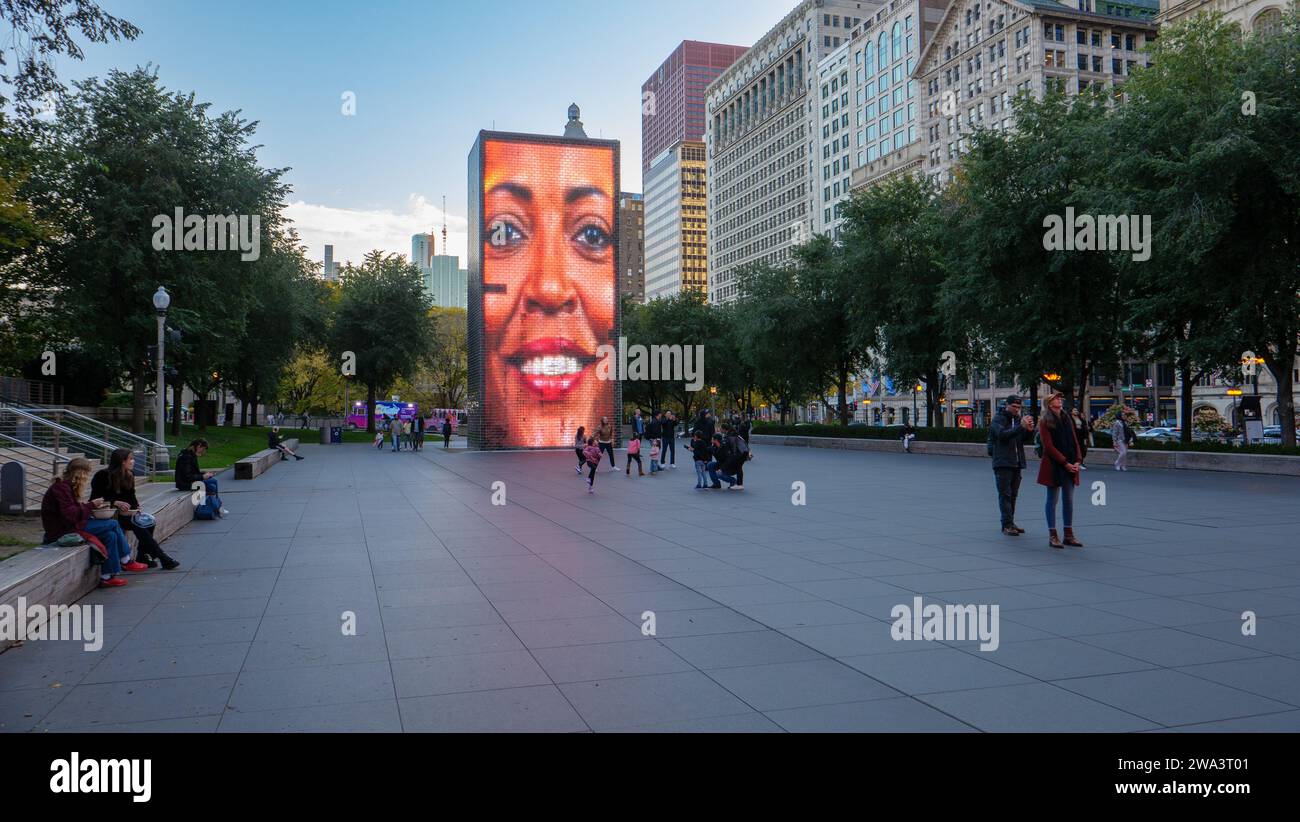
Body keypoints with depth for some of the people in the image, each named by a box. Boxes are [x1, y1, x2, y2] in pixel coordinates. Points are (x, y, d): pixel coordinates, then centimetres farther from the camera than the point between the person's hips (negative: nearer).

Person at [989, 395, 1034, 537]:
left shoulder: (1018, 419, 14)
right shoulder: (998, 419, -5)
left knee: (1013, 494, 10)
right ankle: (1007, 525, -9)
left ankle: (1010, 523, 16)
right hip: (1002, 463, -7)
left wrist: (1029, 430, -10)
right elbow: (1002, 434, -22)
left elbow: (1025, 439, 11)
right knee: (1005, 494, -8)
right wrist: (1021, 426, -30)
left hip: (1017, 462, 7)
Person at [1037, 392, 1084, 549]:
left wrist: (1077, 461, -3)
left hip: (1070, 466, 6)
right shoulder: (1045, 423, -5)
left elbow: (1075, 441, 11)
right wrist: (1065, 463, -15)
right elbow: (1049, 446, -11)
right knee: (1052, 500, 0)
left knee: (1069, 501, 7)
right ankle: (1053, 536, 4)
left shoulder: (1067, 419, 13)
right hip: (1053, 466, -6)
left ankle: (1069, 535, 14)